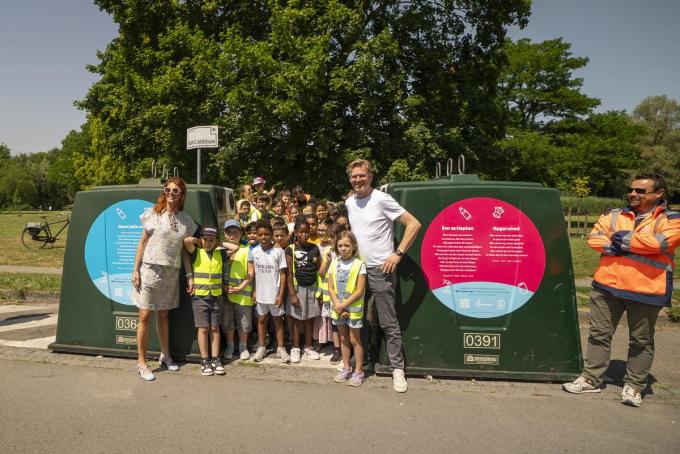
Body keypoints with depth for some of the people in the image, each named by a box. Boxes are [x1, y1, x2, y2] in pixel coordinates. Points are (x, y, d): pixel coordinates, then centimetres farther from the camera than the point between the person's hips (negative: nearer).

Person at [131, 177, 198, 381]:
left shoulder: (186, 220, 5)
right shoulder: (153, 213, -3)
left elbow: (185, 250, 9)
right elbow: (142, 243, -1)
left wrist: (190, 275, 5)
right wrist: (136, 270, -6)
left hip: (171, 272, 3)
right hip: (150, 269, -3)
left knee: (163, 314, 15)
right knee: (145, 316, -2)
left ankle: (165, 356, 29)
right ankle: (141, 363, 9)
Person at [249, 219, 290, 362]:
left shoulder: (278, 251, -11)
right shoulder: (254, 251, -2)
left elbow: (283, 274, -9)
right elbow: (253, 273, 6)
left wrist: (281, 294, -12)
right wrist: (254, 291, 3)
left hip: (275, 293, -3)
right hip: (260, 293, 3)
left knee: (278, 320, 8)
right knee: (261, 319, 14)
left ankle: (281, 348, 18)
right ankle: (261, 348, 26)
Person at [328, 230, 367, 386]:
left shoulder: (359, 265, -11)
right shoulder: (334, 264, 3)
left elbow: (360, 291, -14)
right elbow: (331, 288, 2)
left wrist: (344, 305, -14)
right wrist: (337, 305, -11)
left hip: (353, 308, -4)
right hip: (338, 308, 5)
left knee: (354, 340, 4)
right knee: (343, 339, 15)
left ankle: (358, 371, 16)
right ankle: (346, 368, 29)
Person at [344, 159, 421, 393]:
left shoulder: (382, 199, -10)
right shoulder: (349, 203, 9)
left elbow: (414, 224, -13)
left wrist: (398, 254, -16)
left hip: (380, 270, -6)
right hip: (358, 268, 6)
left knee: (389, 323, 0)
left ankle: (397, 369, 12)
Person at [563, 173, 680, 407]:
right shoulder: (613, 216, 11)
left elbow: (660, 242, -20)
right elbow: (594, 238, 3)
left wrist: (622, 239, -11)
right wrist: (613, 246, -16)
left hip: (646, 290, -3)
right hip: (607, 285, 4)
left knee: (641, 341, 9)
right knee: (599, 334, 9)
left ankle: (634, 386, 23)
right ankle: (591, 379, 21)